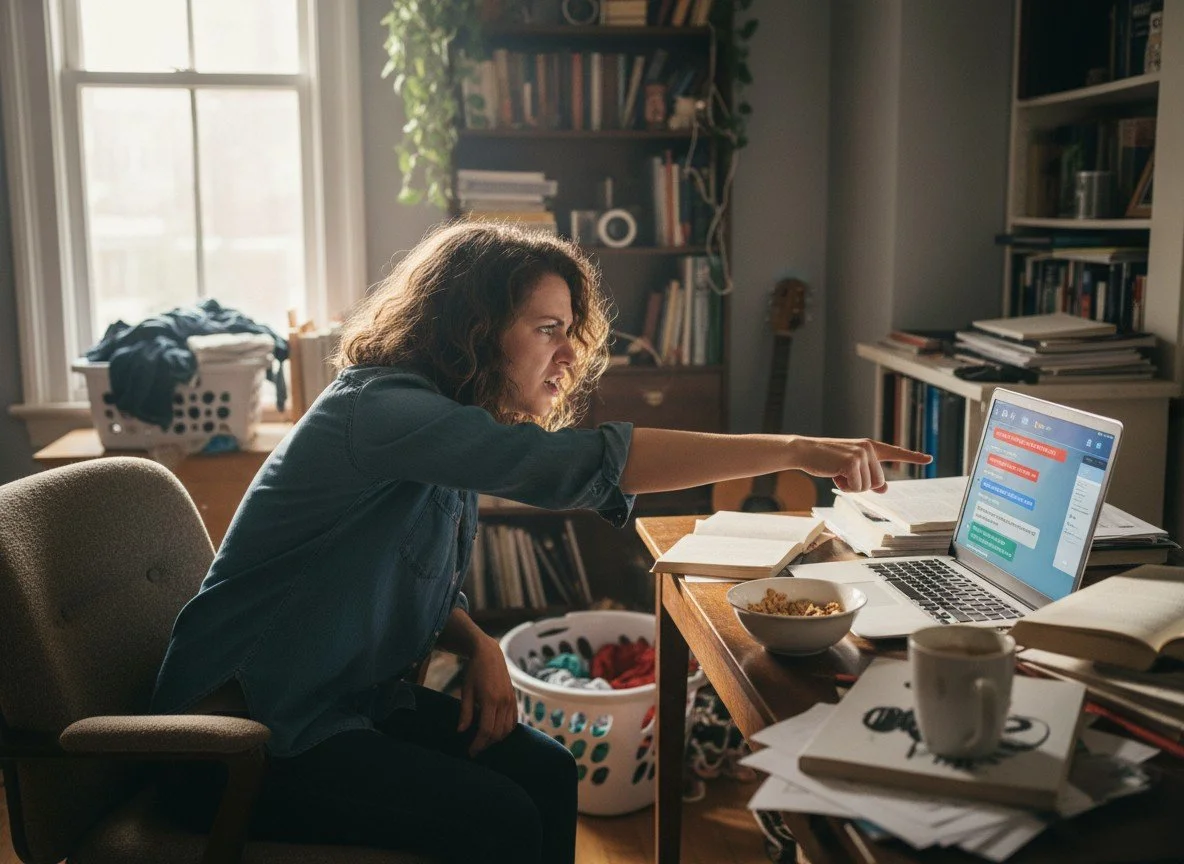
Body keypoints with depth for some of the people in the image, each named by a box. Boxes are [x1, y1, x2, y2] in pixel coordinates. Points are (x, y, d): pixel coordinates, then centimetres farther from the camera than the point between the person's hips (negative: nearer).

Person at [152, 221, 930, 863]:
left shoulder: (448, 421, 6)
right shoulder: (381, 408, -25)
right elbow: (575, 463, -37)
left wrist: (480, 647, -8)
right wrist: (792, 451, -36)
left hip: (357, 699, 9)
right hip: (247, 730, -8)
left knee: (546, 773, -6)